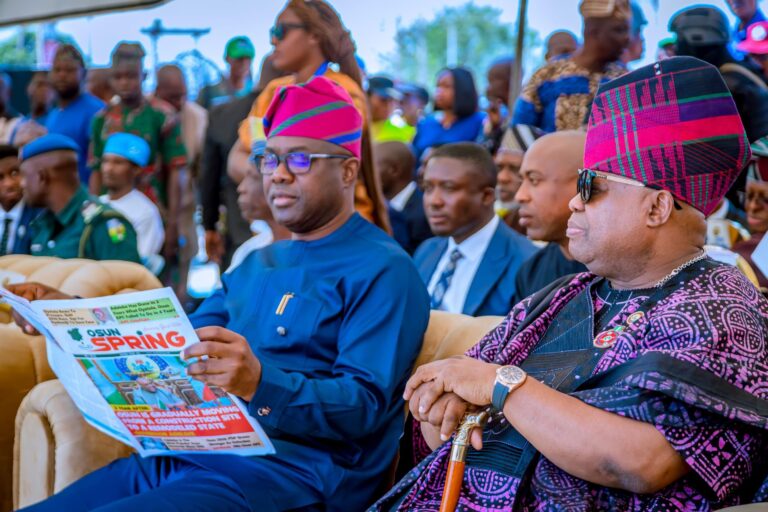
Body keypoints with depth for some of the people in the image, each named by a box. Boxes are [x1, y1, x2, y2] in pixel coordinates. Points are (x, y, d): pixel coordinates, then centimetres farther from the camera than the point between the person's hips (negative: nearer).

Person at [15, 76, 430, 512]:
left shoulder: (383, 272, -6)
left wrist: (261, 385, -33)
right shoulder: (257, 265, 22)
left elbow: (364, 404, -15)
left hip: (286, 476, -8)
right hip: (183, 456, 8)